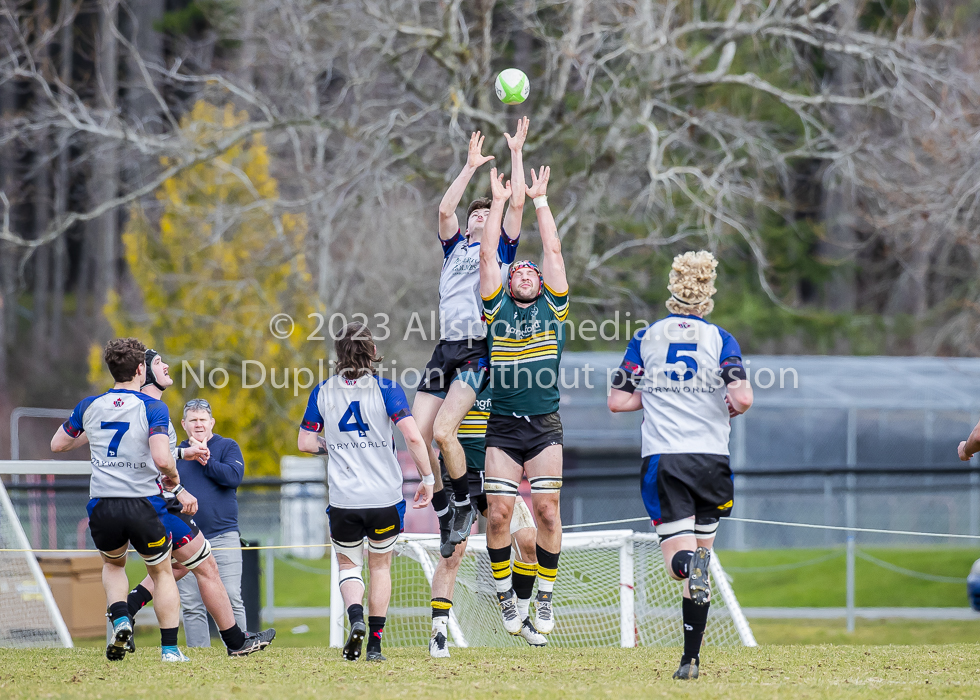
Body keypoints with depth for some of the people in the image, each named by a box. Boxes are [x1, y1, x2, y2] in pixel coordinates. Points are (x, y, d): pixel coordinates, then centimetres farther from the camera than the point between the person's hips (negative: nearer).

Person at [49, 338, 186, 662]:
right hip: (143, 505, -3)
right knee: (162, 573, 18)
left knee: (113, 564, 30)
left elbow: (57, 444, 19)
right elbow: (161, 459, -21)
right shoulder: (153, 408, -8)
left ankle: (120, 618, 3)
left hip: (102, 507, 3)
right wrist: (173, 477, 1)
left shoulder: (89, 407, 5)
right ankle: (169, 648, 9)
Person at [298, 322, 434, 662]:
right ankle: (375, 643, 12)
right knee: (380, 566, 17)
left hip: (343, 502, 1)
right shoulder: (386, 389, -7)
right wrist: (428, 479, -6)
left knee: (348, 564, 17)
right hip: (385, 497, -1)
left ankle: (356, 618, -12)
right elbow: (413, 437, -15)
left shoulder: (323, 393, 1)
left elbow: (305, 442, 6)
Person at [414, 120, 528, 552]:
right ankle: (444, 513, 7)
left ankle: (465, 504, -2)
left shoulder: (501, 247, 14)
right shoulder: (455, 247, 24)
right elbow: (446, 208, 12)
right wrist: (471, 166, 13)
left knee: (443, 431, -21)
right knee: (418, 436, -7)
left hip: (477, 351, -5)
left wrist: (516, 153, 10)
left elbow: (517, 203, 5)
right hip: (445, 350, 5)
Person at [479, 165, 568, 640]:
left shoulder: (552, 307, 12)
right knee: (499, 513, -7)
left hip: (544, 426, 0)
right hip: (502, 426, 0)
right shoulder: (497, 308, 13)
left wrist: (540, 199, 16)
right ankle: (506, 596, 6)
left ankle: (544, 598, 3)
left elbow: (553, 250, 10)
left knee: (546, 511, -7)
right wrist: (499, 201, 14)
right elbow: (487, 255, 11)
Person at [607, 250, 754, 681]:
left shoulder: (646, 338, 7)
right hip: (711, 458, 0)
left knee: (679, 561, -5)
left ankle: (689, 564, -43)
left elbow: (617, 402, 5)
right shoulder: (720, 340, 2)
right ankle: (691, 659, 11)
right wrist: (728, 409, 12)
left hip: (662, 457, 0)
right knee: (701, 558, 12)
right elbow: (743, 398, -11)